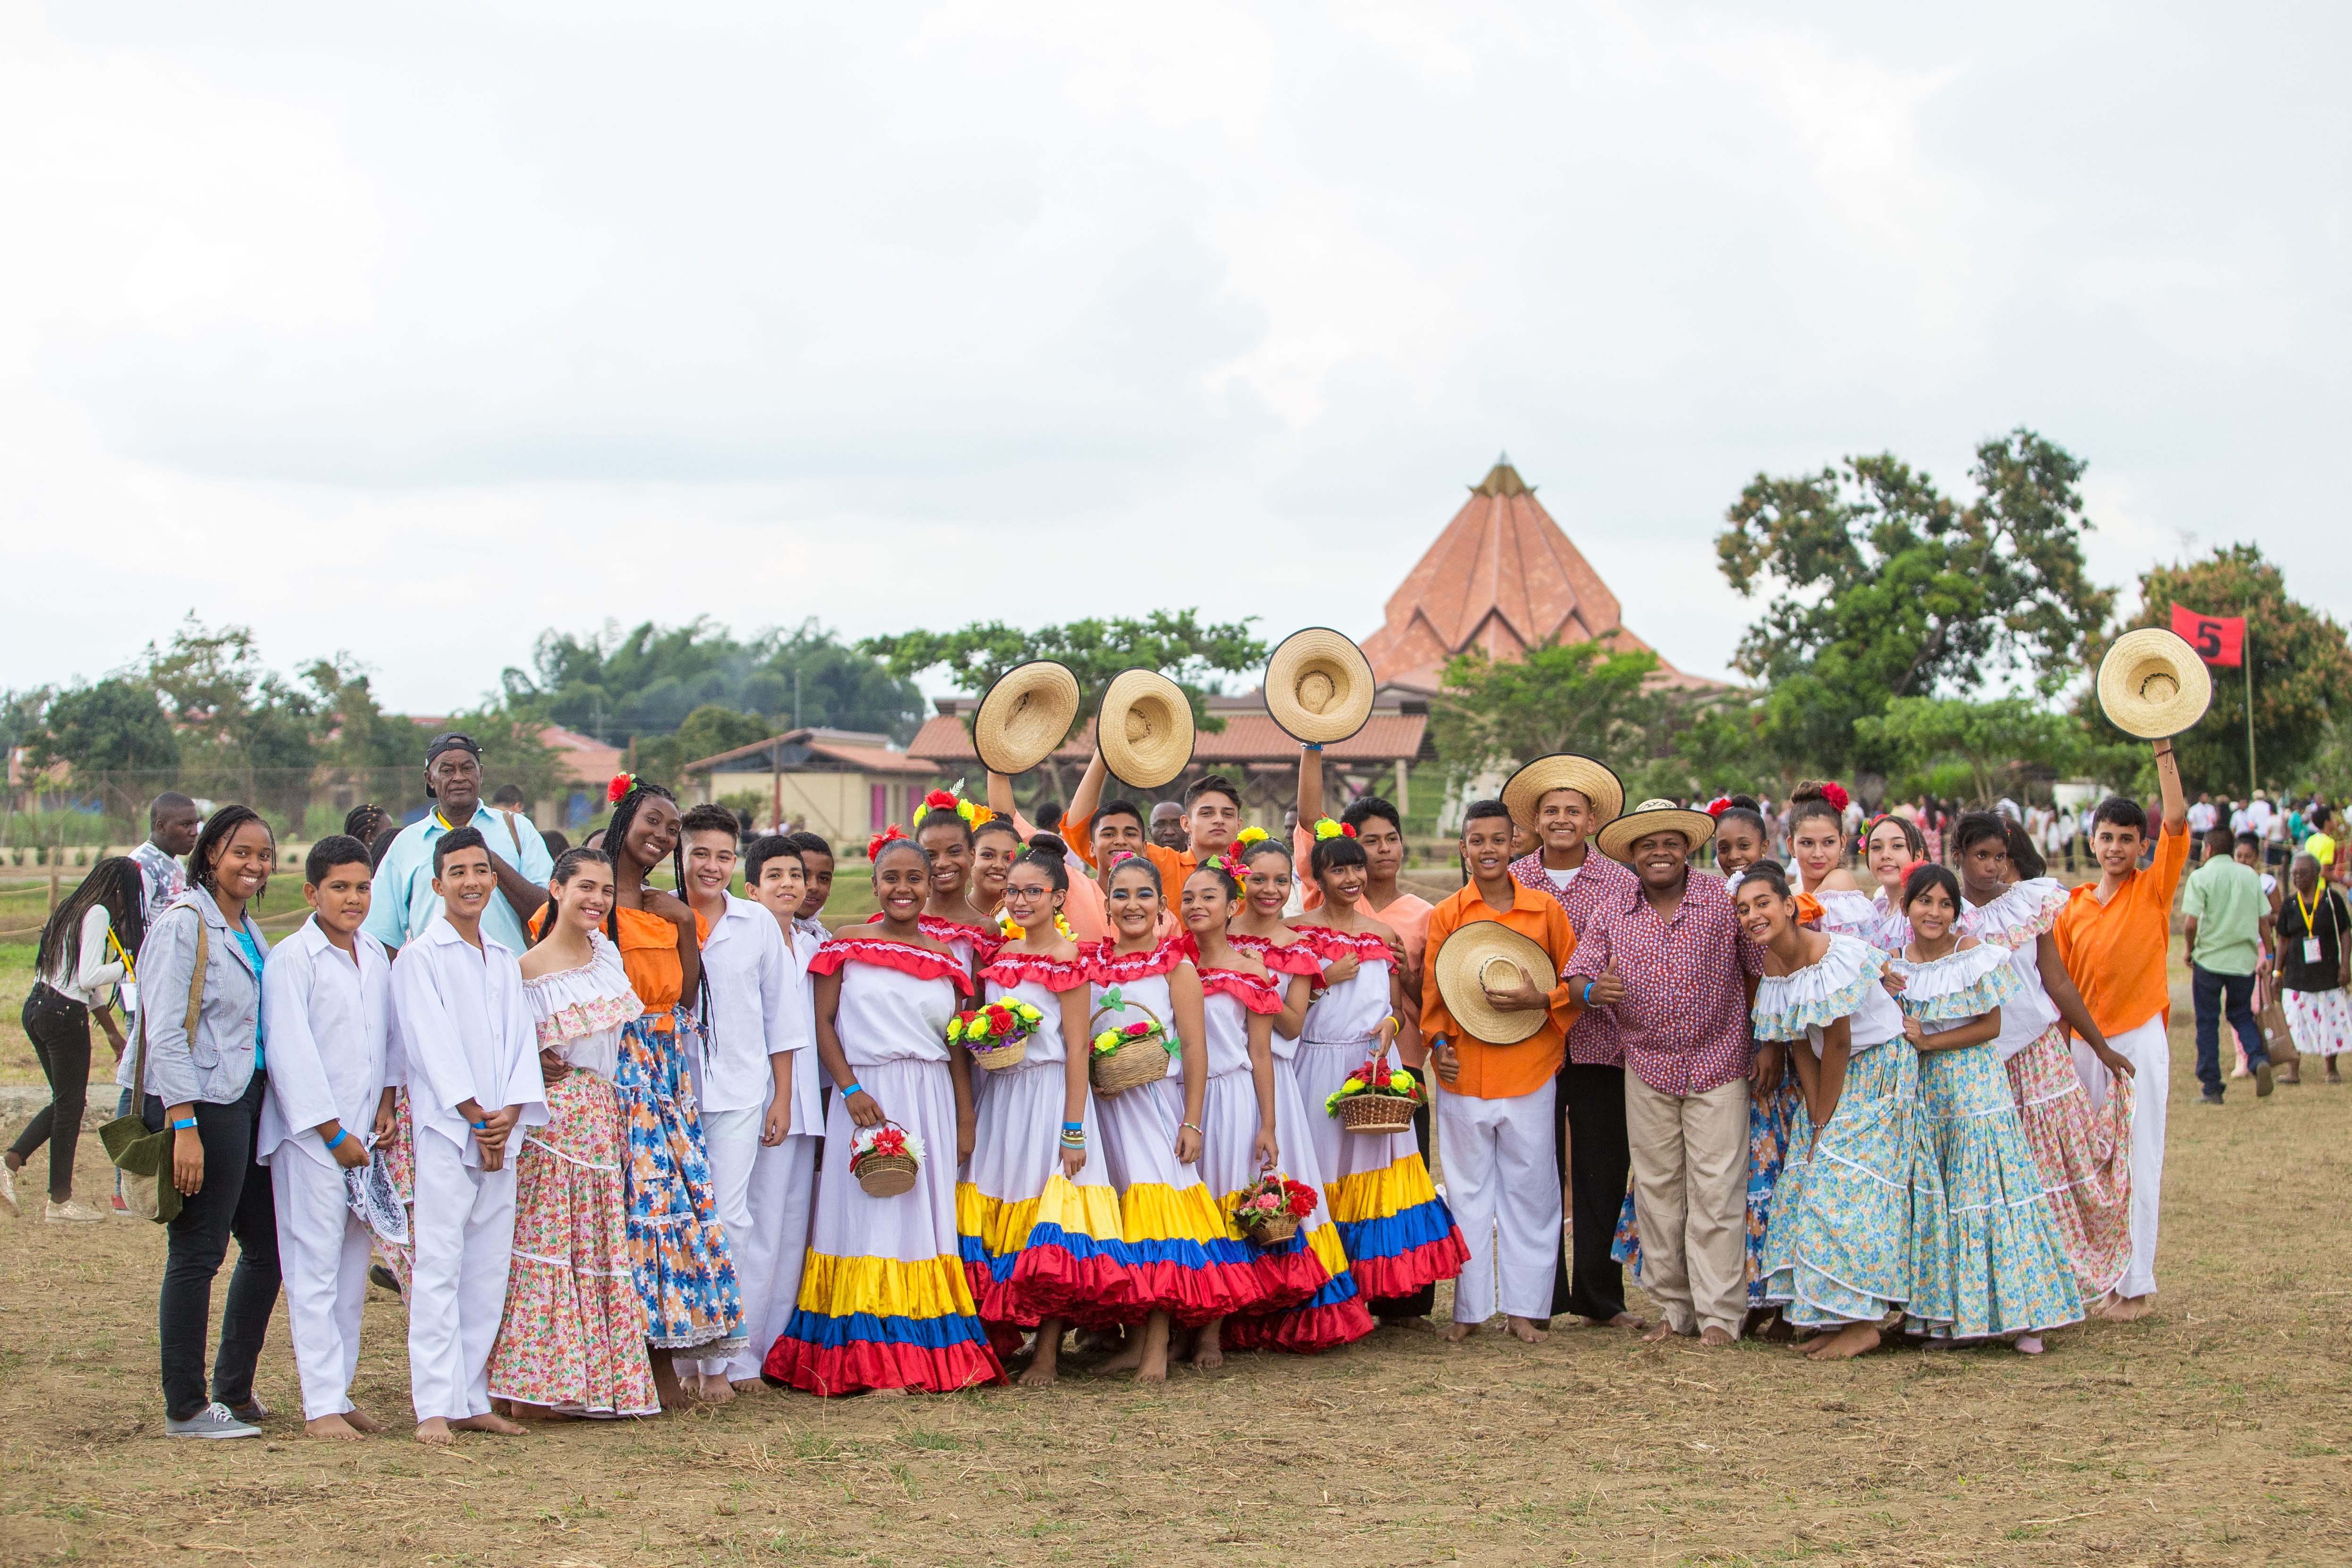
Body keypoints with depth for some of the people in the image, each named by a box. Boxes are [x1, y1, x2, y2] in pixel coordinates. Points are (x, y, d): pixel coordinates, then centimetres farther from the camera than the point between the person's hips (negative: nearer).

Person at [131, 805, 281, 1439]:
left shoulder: (249, 932, 16)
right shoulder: (184, 924, -10)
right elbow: (166, 1033, -16)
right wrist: (184, 1127, -22)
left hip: (246, 1101, 9)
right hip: (202, 1106, -9)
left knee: (268, 1244, 11)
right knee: (196, 1255, -3)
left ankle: (234, 1389, 23)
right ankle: (185, 1409, 5)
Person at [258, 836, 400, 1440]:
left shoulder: (376, 956, 13)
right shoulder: (291, 959, -9)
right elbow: (291, 1056, -12)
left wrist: (387, 1102, 5)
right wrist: (334, 1134, -12)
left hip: (362, 1136, 7)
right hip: (310, 1138, -7)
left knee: (353, 1267, 9)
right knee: (315, 1271, -6)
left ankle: (340, 1392, 16)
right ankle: (320, 1404, -4)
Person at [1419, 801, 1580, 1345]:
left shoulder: (1545, 909, 2)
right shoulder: (1445, 915, 4)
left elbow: (1574, 982, 6)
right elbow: (1433, 990, 8)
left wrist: (1539, 1001, -11)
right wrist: (1438, 1043, -5)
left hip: (1529, 1070, -1)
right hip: (1463, 1071, 1)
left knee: (1529, 1188, 4)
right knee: (1467, 1191, 6)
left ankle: (1525, 1306, 13)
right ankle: (1470, 1307, 15)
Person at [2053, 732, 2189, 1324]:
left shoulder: (2154, 888, -1)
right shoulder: (2073, 908, 9)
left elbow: (2177, 820, -14)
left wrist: (2163, 748, -17)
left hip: (2139, 1039, -4)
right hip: (2083, 1045, 4)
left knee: (2139, 1164, -3)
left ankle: (2135, 1286, 1)